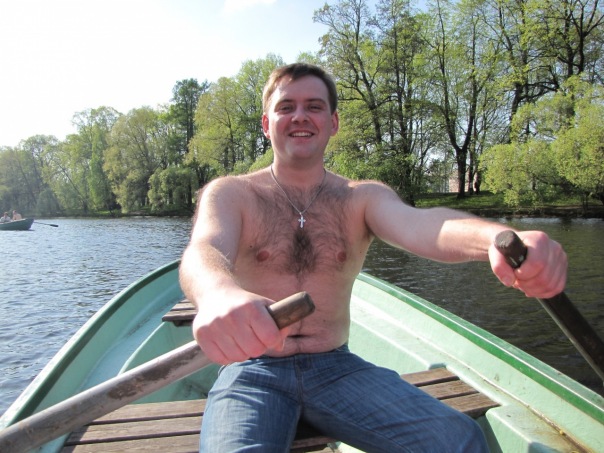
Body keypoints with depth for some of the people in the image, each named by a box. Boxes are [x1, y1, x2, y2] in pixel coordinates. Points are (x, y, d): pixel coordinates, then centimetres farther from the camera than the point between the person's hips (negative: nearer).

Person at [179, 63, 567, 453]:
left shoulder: (363, 198, 3)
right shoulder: (230, 194, -3)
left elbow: (416, 224, -19)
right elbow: (203, 249, -24)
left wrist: (495, 237, -42)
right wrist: (220, 294, -50)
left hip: (338, 369, 2)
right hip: (253, 372, -1)